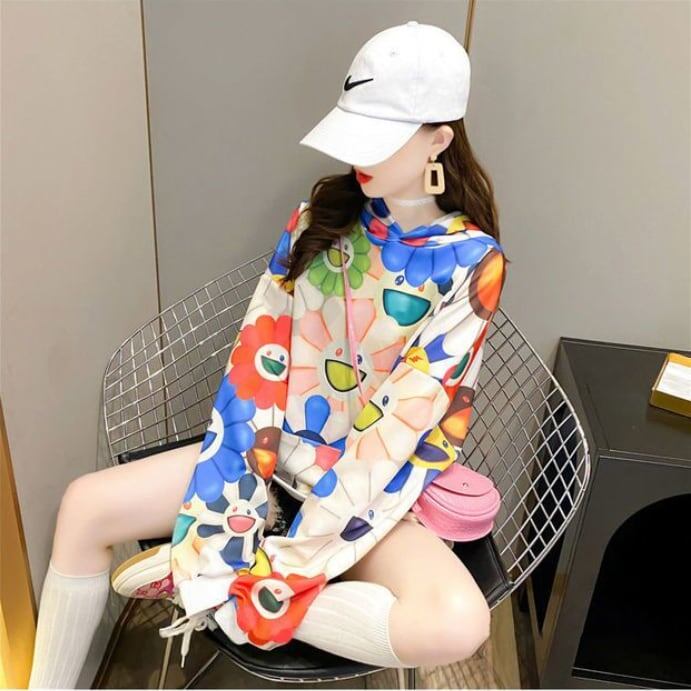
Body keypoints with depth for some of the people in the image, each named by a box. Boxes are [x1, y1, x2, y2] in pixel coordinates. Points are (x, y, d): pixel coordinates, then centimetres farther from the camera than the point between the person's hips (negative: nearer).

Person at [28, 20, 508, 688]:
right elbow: (260, 352, -6)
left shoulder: (471, 262, -13)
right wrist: (227, 497, -14)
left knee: (457, 623, -30)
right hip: (270, 449, 4)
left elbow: (408, 417, -19)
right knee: (86, 505, -8)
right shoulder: (320, 214, -1)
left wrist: (304, 548, -21)